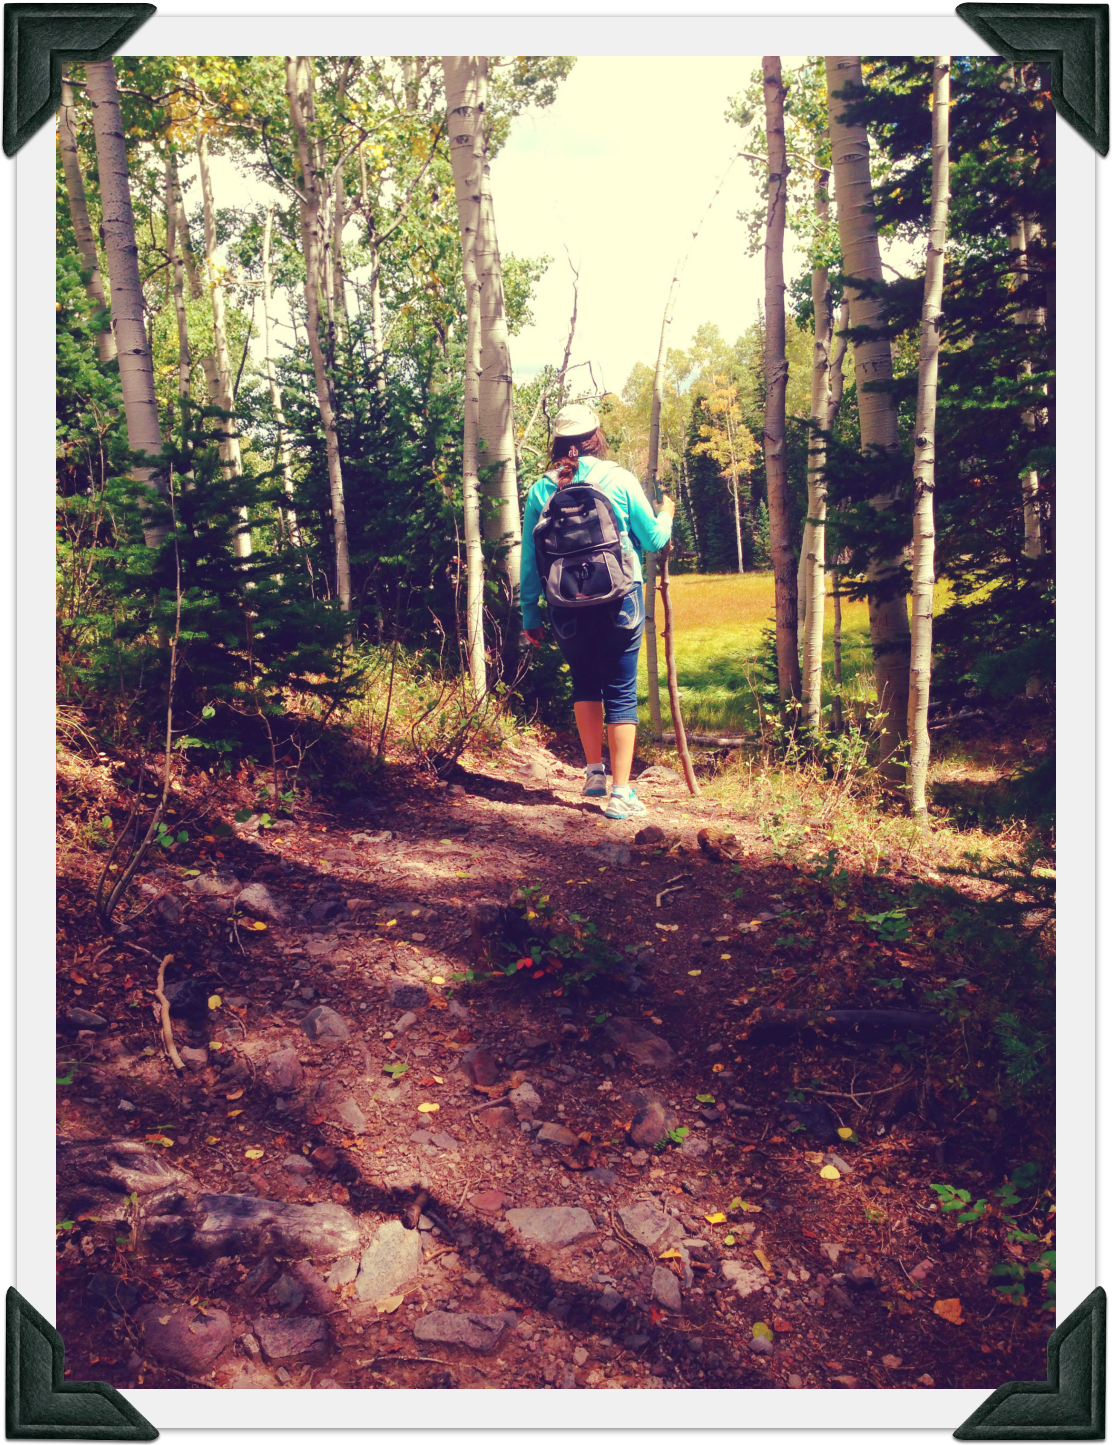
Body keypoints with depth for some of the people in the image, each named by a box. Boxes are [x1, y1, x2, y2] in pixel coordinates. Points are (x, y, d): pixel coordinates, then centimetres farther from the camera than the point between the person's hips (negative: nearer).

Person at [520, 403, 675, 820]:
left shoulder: (541, 489, 1)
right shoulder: (619, 480, -3)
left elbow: (529, 560, 2)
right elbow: (653, 539, 5)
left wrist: (530, 615, 10)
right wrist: (666, 515, 26)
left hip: (568, 608, 2)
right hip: (619, 602, -2)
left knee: (585, 683, 23)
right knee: (621, 693, 5)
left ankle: (594, 771, 20)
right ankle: (621, 792, 4)